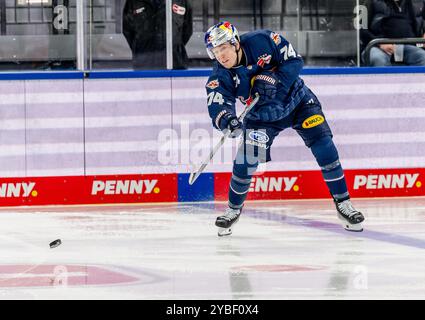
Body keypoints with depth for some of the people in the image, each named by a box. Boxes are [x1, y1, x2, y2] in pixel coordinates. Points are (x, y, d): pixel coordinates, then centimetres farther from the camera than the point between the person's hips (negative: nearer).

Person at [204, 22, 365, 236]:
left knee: (323, 145, -12)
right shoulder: (220, 77, -20)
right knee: (246, 160, -11)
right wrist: (226, 119, -53)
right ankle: (234, 209, 12)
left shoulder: (262, 41, -25)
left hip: (297, 99, -1)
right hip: (262, 115, 1)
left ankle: (343, 204, -2)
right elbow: (216, 107, -31)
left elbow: (294, 61, -19)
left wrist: (274, 80, -34)